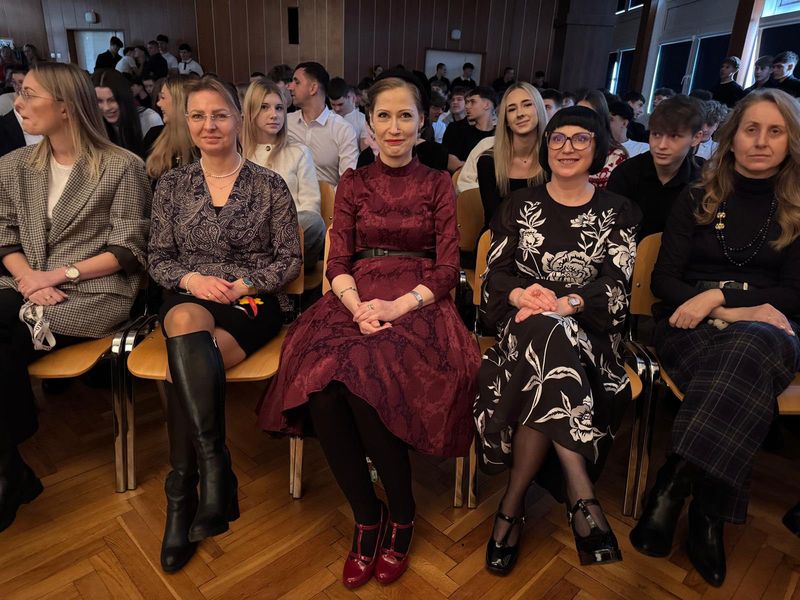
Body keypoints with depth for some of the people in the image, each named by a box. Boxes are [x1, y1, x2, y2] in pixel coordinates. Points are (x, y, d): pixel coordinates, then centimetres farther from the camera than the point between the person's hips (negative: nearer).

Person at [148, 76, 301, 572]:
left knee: (183, 368, -29)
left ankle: (183, 496, -16)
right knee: (187, 323, -37)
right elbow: (157, 258, 11)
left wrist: (245, 285, -13)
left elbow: (291, 260, 1)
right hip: (189, 297, 2)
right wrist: (189, 279, -11)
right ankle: (215, 466, -34)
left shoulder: (270, 185, 3)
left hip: (254, 303, -2)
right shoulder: (171, 185, 11)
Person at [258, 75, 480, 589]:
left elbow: (447, 267, 2)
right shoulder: (353, 183, 16)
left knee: (366, 380, -32)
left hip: (417, 303, -2)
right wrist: (358, 305, -15)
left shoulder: (438, 183, 11)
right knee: (321, 383, -30)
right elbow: (338, 262, 7)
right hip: (357, 300, 2)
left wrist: (399, 305, -15)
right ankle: (366, 515, -8)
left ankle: (401, 514, -6)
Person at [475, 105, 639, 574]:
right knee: (549, 342, -36)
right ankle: (581, 497, -29)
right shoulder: (519, 205, 15)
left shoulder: (618, 212, 12)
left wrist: (567, 303, -23)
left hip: (589, 329, 0)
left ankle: (514, 501, -24)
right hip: (523, 323, 1)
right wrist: (521, 294, -19)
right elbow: (496, 272, 5)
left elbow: (616, 282, -2)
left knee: (547, 337, -35)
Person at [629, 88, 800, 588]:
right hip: (692, 326, 0)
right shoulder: (696, 201, 12)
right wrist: (737, 310, -11)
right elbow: (664, 279, 4)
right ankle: (708, 515, -31)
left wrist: (721, 294, -12)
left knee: (748, 348, -39)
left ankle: (672, 490, -40)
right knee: (743, 372, -36)